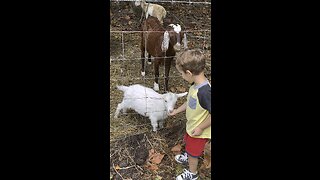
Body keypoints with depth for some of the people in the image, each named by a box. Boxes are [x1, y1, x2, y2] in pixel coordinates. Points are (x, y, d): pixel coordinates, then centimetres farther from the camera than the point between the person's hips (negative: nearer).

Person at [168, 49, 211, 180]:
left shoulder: (204, 92, -39)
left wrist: (200, 128, -22)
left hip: (199, 131, -7)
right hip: (191, 126, 8)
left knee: (193, 152, 18)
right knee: (188, 143, 33)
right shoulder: (196, 85, -10)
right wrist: (176, 111, 16)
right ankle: (188, 157, 63)